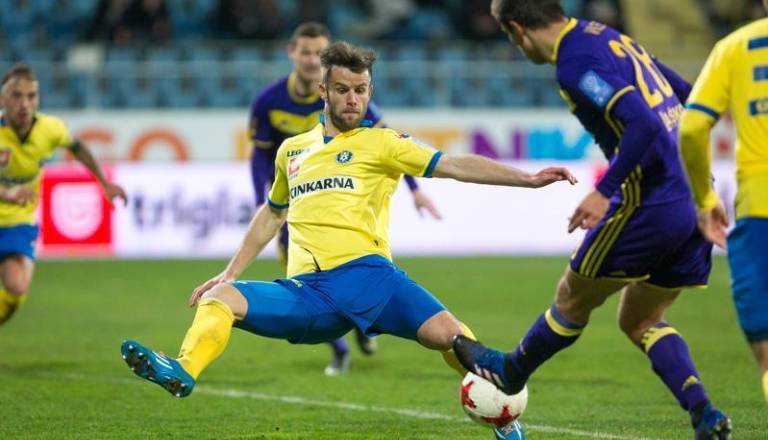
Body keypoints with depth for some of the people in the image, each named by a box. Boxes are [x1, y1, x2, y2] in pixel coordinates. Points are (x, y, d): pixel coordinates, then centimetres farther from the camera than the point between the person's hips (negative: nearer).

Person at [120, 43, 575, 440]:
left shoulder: (382, 143, 10)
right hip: (306, 290, 3)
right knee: (219, 298, -20)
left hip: (363, 272, -3)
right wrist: (230, 272, 36)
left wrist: (527, 178, -11)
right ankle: (183, 373, -45)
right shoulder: (292, 151, 24)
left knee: (443, 331, -27)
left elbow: (455, 165, 0)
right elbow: (272, 214, 39)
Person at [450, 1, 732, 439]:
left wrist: (605, 191, -22)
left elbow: (642, 124, -25)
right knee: (641, 321, 19)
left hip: (652, 204, -9)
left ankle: (511, 372, 35)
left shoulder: (575, 62, -13)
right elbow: (686, 97, 21)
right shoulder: (610, 36, 15)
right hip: (696, 200, 9)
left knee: (572, 299, 14)